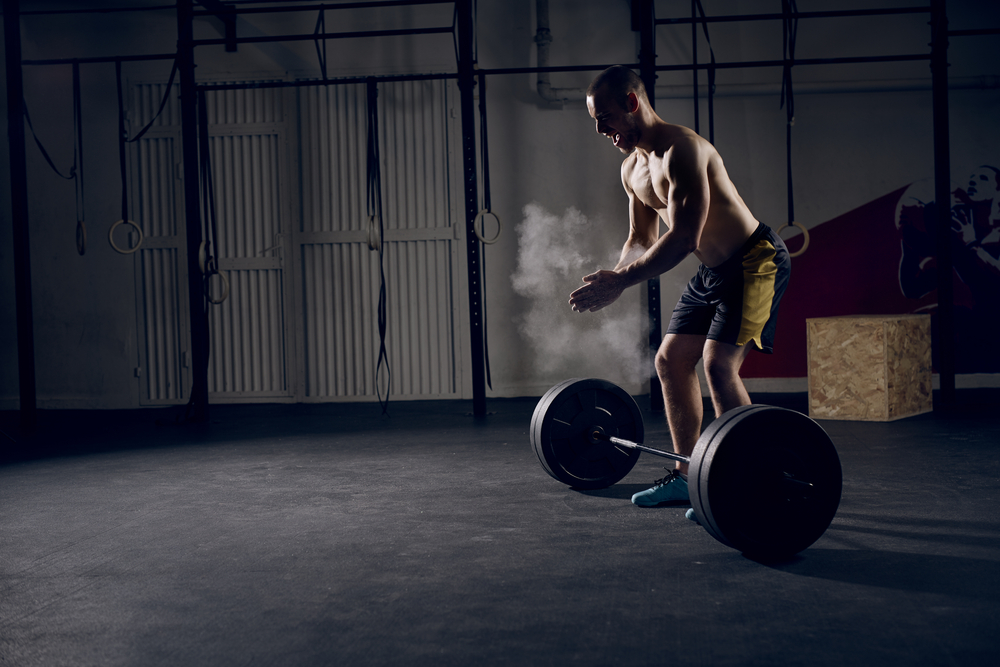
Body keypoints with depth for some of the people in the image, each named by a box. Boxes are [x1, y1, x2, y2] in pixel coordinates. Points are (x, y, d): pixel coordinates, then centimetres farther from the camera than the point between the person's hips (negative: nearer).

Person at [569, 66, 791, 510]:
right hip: (713, 271, 10)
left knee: (719, 363, -20)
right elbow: (641, 239, 13)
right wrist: (610, 277, -8)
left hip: (756, 262, -10)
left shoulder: (681, 150, -24)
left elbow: (683, 237, -31)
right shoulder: (632, 169, 7)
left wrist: (621, 282, -32)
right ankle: (686, 476, 18)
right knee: (670, 360, 8)